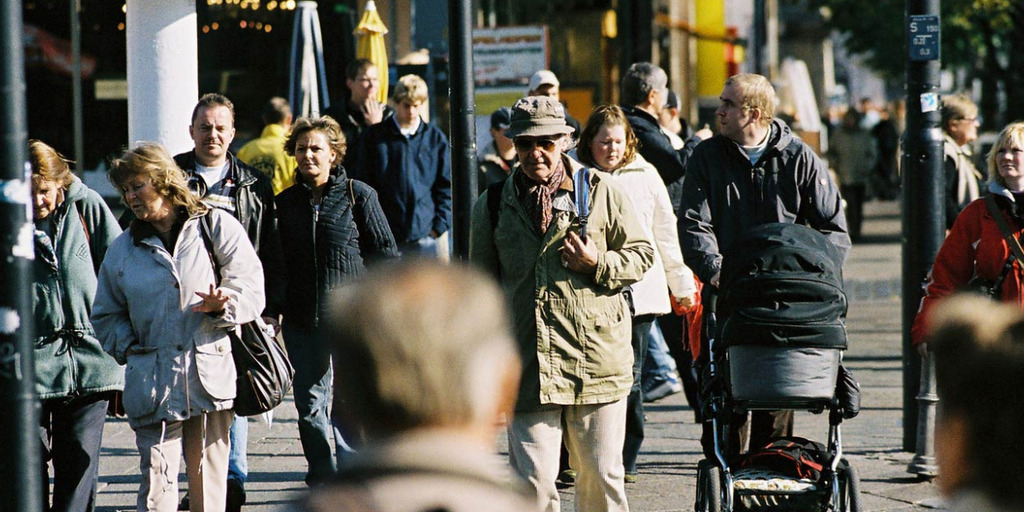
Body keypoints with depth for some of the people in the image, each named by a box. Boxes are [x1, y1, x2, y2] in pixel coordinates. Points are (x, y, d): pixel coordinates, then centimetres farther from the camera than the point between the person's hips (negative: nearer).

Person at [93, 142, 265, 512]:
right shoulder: (123, 249, 15)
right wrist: (129, 346, 3)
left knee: (209, 480, 3)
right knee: (157, 480, -9)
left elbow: (251, 290, 1)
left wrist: (223, 304, -18)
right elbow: (106, 316, 21)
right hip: (153, 381, 1)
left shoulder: (217, 226, 6)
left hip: (212, 373, -1)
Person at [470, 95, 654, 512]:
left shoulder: (602, 192, 5)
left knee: (601, 477, 6)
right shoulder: (492, 207, 9)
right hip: (528, 365, 0)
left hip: (596, 360, 0)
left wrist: (599, 264, -9)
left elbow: (641, 254, 12)